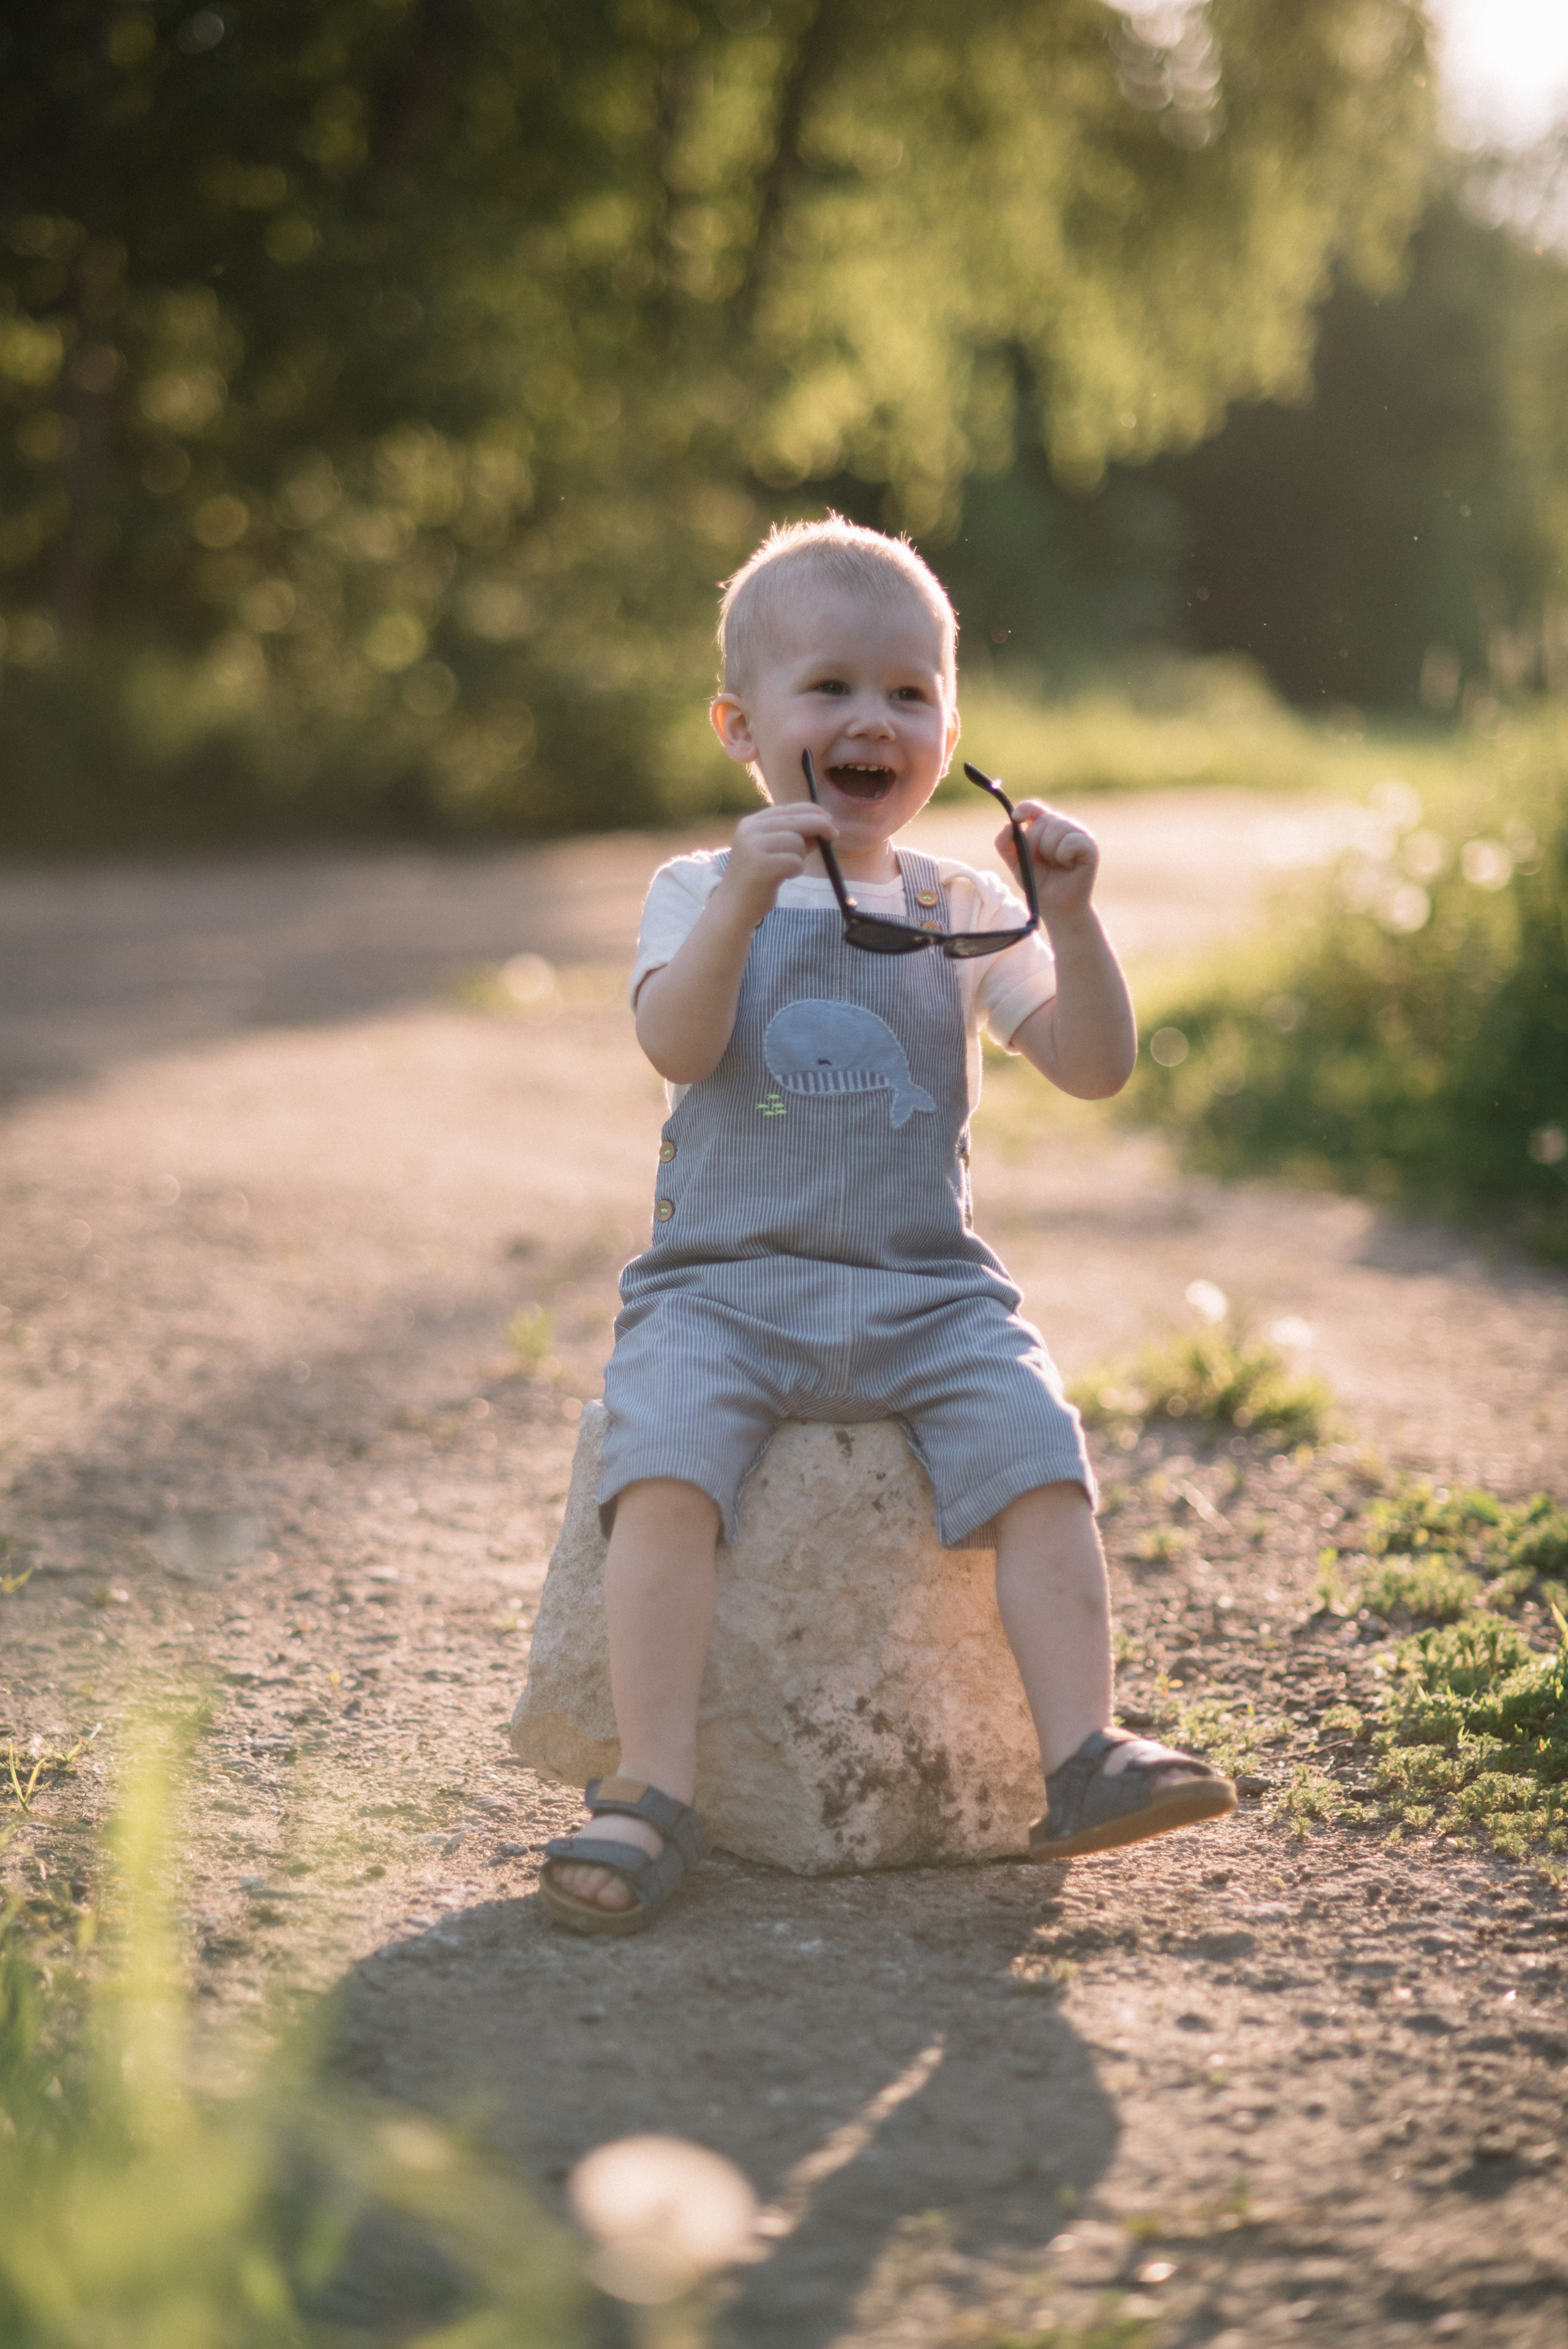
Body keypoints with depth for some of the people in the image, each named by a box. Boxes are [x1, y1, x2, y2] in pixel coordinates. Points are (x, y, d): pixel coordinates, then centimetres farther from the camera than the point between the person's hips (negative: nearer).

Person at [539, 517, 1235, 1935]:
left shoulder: (962, 911, 13)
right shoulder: (701, 893, 8)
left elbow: (1097, 1069, 6)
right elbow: (674, 1043, -12)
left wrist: (1069, 920, -8)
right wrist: (746, 895, -25)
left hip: (930, 1291, 2)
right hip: (724, 1284, -2)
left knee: (1040, 1452, -23)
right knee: (664, 1467, -27)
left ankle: (1084, 1759, -18)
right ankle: (654, 1798, -25)